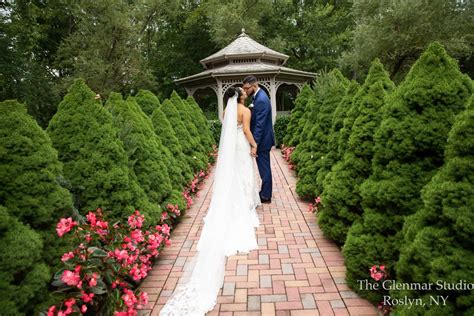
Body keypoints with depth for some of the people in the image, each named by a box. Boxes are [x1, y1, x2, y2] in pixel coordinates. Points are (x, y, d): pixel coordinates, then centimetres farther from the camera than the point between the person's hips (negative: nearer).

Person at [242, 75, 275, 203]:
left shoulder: (261, 100, -22)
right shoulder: (259, 96, 9)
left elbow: (259, 125, -25)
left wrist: (254, 144, -25)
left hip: (262, 140, -10)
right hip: (262, 139, 10)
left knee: (264, 168, 1)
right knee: (264, 167, 18)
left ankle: (266, 196, 13)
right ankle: (265, 192, 30)